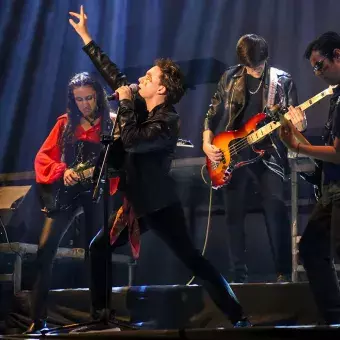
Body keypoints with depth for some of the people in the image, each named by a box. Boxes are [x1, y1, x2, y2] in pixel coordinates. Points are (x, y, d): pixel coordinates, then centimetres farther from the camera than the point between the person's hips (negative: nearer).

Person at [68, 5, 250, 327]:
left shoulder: (166, 122, -19)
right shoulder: (144, 106, 6)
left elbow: (130, 141, -32)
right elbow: (114, 76, 12)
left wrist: (124, 103, -19)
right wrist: (85, 36, 14)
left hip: (159, 205, -9)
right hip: (136, 203, 9)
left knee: (193, 260, -9)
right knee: (98, 249, 12)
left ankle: (238, 317, -7)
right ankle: (99, 311, 22)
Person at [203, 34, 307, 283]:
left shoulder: (283, 80, 0)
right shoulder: (230, 77, 6)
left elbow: (292, 120, 2)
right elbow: (214, 113, 13)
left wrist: (298, 125, -22)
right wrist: (207, 143, 2)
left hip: (268, 154, -2)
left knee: (276, 209, -14)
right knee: (234, 215, 5)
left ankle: (285, 272, -6)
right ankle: (239, 276, 15)